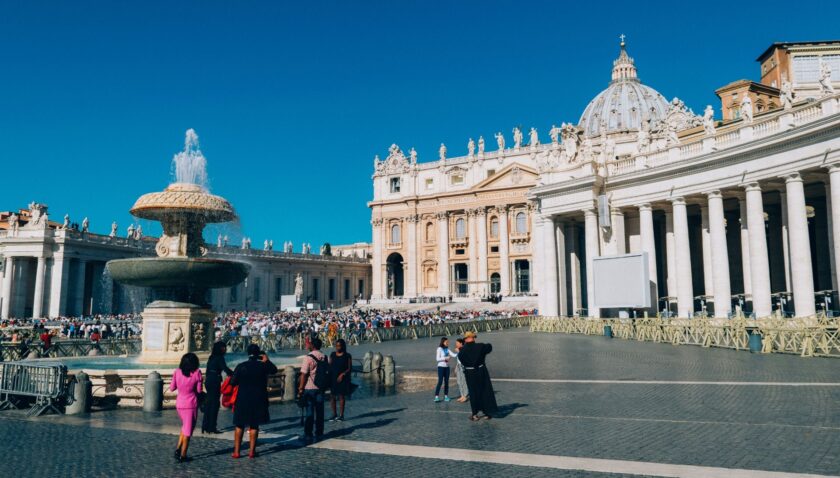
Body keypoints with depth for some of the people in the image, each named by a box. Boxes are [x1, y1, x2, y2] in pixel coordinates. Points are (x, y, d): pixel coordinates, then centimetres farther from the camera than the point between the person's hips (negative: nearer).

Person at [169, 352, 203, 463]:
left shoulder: (177, 372, -3)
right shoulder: (197, 373, -11)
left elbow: (172, 388, 2)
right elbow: (199, 390, -8)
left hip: (179, 403, 4)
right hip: (191, 404, -4)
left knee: (184, 427, 25)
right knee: (188, 429, 6)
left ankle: (178, 449, 14)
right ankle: (183, 455, 9)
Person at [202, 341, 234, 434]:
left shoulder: (211, 358, 14)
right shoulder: (219, 358, -10)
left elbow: (208, 370, 17)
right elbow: (225, 368, -20)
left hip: (208, 381, 8)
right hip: (215, 382, -8)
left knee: (208, 403, 13)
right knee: (214, 404, -2)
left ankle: (205, 426, 17)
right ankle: (212, 427, 1)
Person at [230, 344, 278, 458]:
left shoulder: (241, 366, -8)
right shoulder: (263, 366, -6)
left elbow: (233, 382, -5)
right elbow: (274, 370, 14)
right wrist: (267, 360, 21)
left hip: (242, 399, 0)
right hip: (258, 400, 0)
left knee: (239, 426, 11)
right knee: (254, 426, 9)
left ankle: (236, 451, 11)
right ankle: (252, 451, 9)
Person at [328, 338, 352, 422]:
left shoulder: (347, 356, -1)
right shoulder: (332, 355, 9)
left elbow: (350, 368, -2)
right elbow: (329, 366, 10)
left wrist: (342, 374, -15)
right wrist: (328, 376, -2)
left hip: (342, 379, -3)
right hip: (332, 378, 3)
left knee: (341, 396, 0)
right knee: (332, 396, 3)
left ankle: (341, 415, 8)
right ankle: (334, 414, 15)